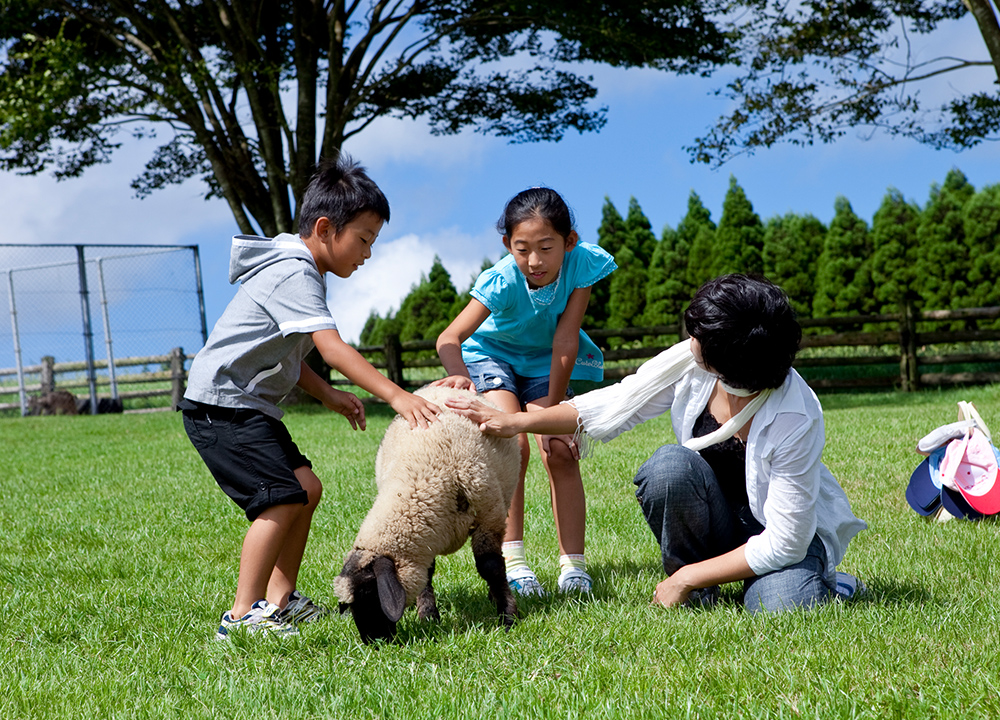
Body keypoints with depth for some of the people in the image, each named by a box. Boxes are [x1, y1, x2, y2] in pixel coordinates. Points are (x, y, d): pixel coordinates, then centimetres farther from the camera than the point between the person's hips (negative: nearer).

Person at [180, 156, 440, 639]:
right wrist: (395, 395, -38)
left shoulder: (297, 272, 14)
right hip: (219, 404, -11)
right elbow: (330, 346, -32)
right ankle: (242, 616, -15)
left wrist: (326, 395, 13)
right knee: (282, 498, -18)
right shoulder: (295, 275, -19)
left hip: (250, 405, 11)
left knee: (307, 487, 9)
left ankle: (280, 600, 15)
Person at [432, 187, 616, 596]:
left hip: (545, 360, 2)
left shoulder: (582, 264, -29)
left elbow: (565, 338, -26)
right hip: (492, 353, -2)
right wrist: (458, 375, -64)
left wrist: (551, 407, -23)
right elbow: (449, 338, -42)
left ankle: (573, 563, -5)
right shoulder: (502, 281, -34)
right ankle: (511, 560, -16)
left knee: (560, 452, -11)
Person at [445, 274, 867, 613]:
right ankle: (696, 598, -8)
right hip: (715, 517, 4)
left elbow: (784, 542, -27)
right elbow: (611, 407, -6)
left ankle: (824, 581, 3)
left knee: (778, 606, -35)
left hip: (790, 526, -4)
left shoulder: (796, 421, -32)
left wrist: (687, 577, -22)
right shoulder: (689, 365, -20)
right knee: (670, 465, -30)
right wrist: (516, 423, -12)